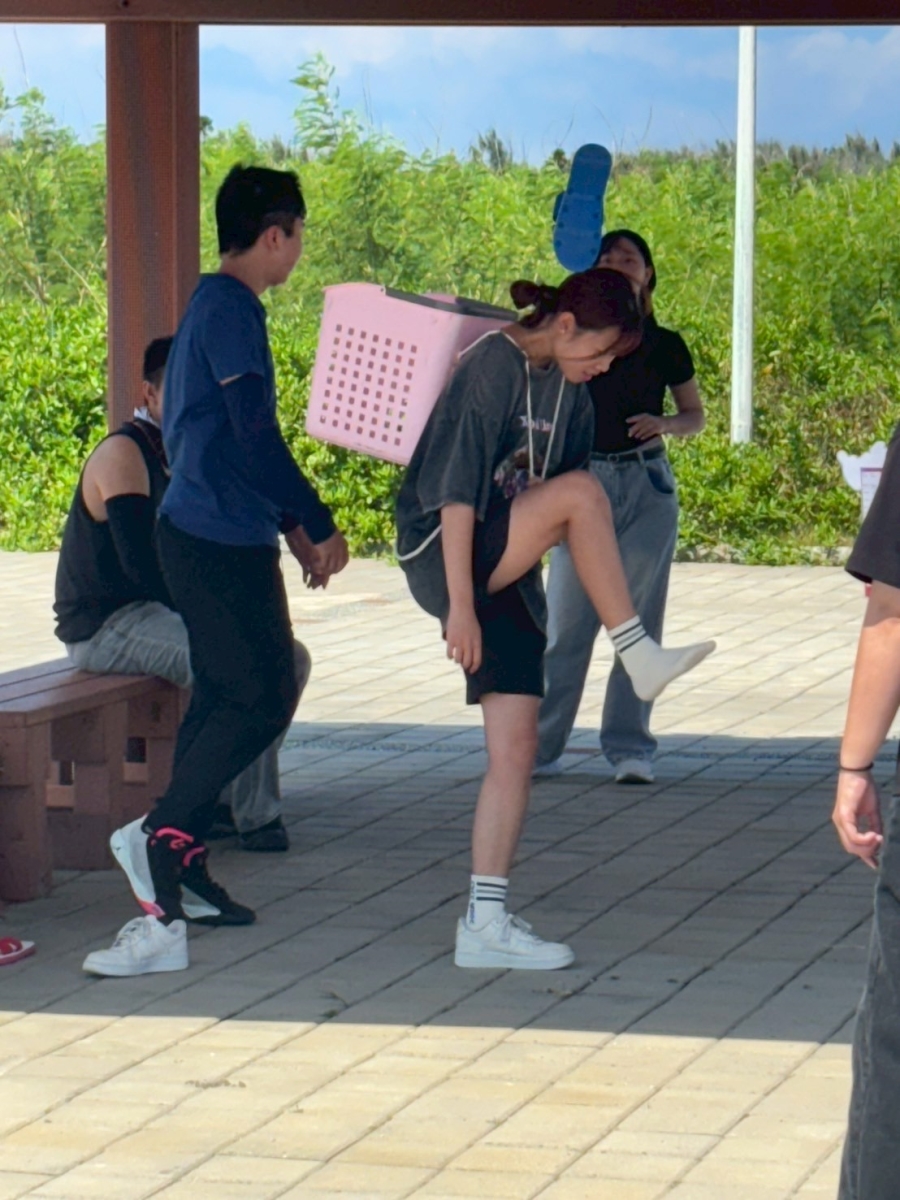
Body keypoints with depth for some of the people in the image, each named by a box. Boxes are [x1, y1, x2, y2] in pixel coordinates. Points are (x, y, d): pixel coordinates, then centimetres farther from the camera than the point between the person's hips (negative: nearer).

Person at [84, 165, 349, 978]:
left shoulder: (214, 307, 18)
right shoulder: (233, 313, -15)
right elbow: (255, 437, -20)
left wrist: (291, 527, 25)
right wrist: (320, 526, -13)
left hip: (205, 535, 10)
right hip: (222, 542, -10)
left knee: (225, 697, 12)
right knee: (264, 696, -9)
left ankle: (176, 869, 12)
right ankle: (164, 832, -8)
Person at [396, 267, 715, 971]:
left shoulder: (566, 388, 12)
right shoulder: (494, 367, -14)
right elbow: (458, 489, -19)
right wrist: (460, 607, -23)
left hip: (508, 578, 8)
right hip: (442, 560, -8)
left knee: (516, 747, -1)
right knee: (582, 492, -27)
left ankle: (486, 924, 1)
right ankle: (640, 657, -21)